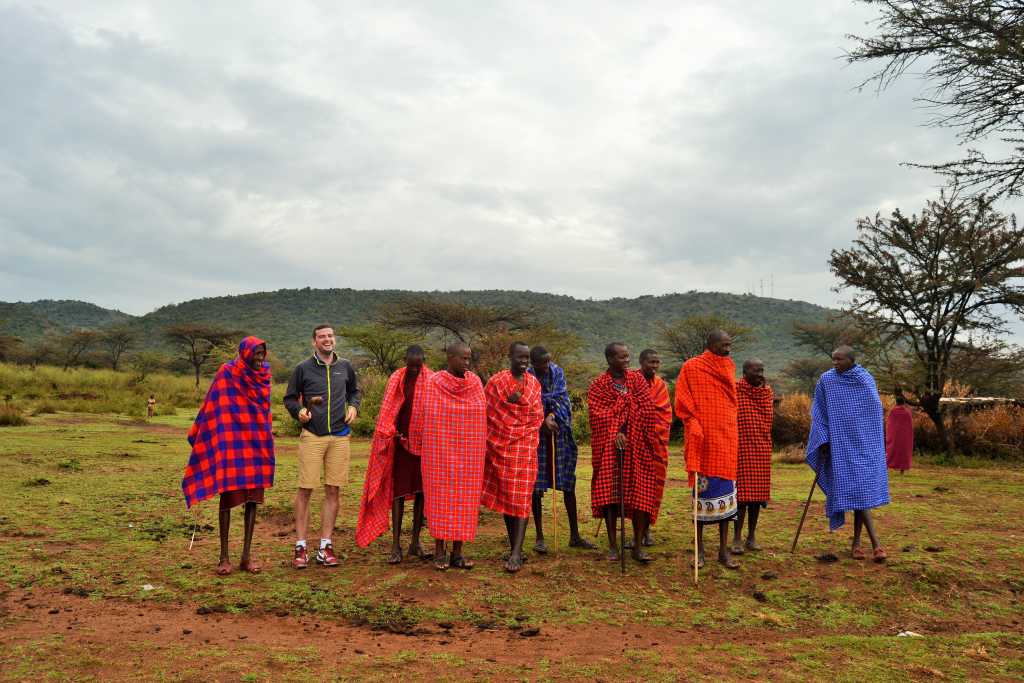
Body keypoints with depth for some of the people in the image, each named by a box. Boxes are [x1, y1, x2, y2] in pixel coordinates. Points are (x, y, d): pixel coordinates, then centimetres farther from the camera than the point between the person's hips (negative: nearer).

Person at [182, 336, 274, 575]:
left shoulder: (263, 376, 9)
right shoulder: (226, 374, -7)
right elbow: (212, 408, -7)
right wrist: (200, 438, -8)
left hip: (256, 444, 5)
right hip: (230, 443, -5)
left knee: (253, 498, 4)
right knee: (228, 496, -1)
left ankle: (247, 557, 10)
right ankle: (224, 558, 8)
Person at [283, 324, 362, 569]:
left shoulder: (345, 367, 9)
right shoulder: (303, 368, 1)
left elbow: (355, 391, 23)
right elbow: (289, 397, 8)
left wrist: (354, 407, 4)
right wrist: (298, 411, -11)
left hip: (340, 436, 3)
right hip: (312, 436, -2)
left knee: (333, 491, 5)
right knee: (305, 490, -3)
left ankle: (325, 547, 13)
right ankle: (300, 547, 7)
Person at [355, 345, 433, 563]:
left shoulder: (432, 380, 0)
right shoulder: (396, 380, 0)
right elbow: (387, 411, -1)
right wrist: (392, 432, -14)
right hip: (401, 441, -1)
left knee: (421, 492, 6)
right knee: (399, 492, -2)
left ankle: (415, 542, 15)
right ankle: (396, 545, 1)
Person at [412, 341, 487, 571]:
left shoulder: (475, 383, 3)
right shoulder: (433, 384, -6)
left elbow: (482, 419, 8)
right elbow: (421, 416, 0)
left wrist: (482, 450, 10)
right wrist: (418, 446, 6)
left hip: (469, 453, 3)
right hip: (440, 451, -3)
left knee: (465, 500, 4)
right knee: (440, 497, 2)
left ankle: (457, 552, 12)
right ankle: (439, 551, 12)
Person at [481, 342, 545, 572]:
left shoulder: (534, 383, 8)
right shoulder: (496, 382, -3)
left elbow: (537, 415, 11)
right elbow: (487, 413, 0)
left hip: (525, 447, 1)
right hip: (501, 447, -1)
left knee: (521, 499, -7)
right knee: (505, 497, 7)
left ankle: (516, 553, -10)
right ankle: (514, 546, 20)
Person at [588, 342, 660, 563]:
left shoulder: (637, 380, 9)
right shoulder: (598, 385, 3)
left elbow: (648, 410, 2)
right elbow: (599, 414, -8)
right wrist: (614, 433, -20)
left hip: (637, 446, 2)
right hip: (609, 446, -2)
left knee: (640, 494, -2)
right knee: (610, 493, -2)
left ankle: (638, 545, 6)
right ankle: (613, 545, 8)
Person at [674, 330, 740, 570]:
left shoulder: (728, 367, 12)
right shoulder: (691, 368, -5)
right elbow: (683, 404, -7)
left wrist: (732, 433, 15)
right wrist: (695, 427, -15)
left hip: (726, 439, 5)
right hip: (702, 441, -5)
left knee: (726, 492, 5)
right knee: (703, 493, 2)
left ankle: (724, 550, 12)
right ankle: (699, 549, 13)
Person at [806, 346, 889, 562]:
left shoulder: (867, 379, 3)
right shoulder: (826, 380, -2)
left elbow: (876, 410, 14)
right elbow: (818, 412, 2)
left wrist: (878, 443, 13)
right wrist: (823, 440, -5)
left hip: (865, 442, 2)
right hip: (841, 443, -2)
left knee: (864, 488, 1)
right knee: (855, 489, -9)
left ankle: (857, 541, 12)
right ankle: (875, 542, -7)